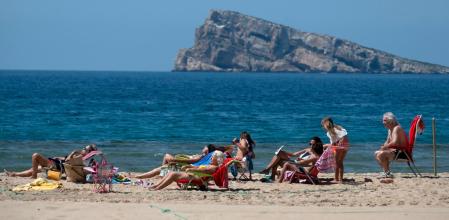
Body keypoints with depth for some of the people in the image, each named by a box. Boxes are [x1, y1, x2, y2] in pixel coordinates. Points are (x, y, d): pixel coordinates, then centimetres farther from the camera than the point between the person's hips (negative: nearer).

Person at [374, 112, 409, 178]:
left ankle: (387, 173, -16)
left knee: (381, 154, -26)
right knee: (376, 153, 14)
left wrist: (385, 147, -18)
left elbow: (394, 142, -29)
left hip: (402, 152, -11)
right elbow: (387, 142, 22)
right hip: (395, 150, 11)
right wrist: (383, 147, 1)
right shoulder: (390, 130, 15)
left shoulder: (396, 128, -17)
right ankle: (386, 172, 9)